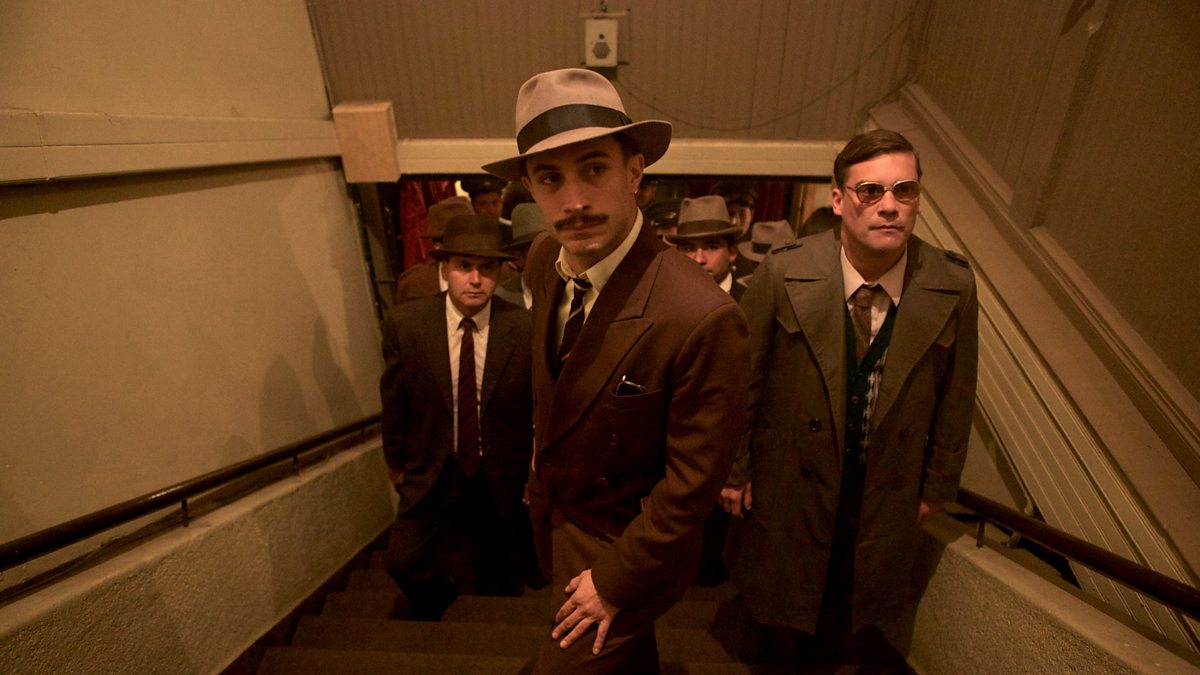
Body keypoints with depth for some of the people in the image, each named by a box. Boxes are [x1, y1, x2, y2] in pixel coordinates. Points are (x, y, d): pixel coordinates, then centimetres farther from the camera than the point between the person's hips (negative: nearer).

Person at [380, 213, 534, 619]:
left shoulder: (523, 328, -20)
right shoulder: (405, 322, -16)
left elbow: (539, 404, -9)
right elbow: (394, 397, -3)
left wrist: (534, 471, 0)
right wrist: (395, 460, 8)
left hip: (498, 475, 0)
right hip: (432, 469, 1)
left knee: (494, 568, 20)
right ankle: (438, 602, 38)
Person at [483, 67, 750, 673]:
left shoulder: (703, 319, -36)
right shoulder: (543, 264, -12)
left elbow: (692, 483, -25)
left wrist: (613, 581, -15)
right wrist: (541, 471, 11)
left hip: (627, 549, -6)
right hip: (554, 510, 6)